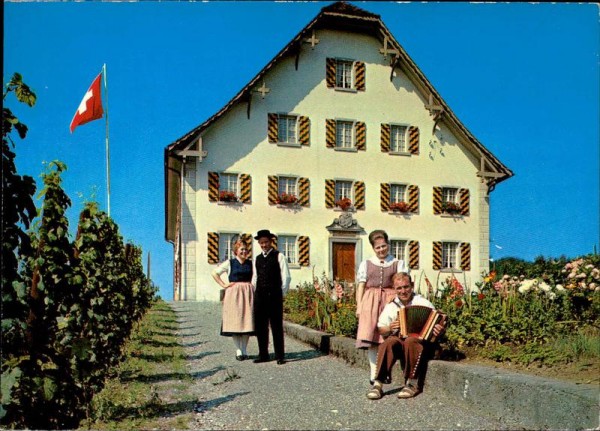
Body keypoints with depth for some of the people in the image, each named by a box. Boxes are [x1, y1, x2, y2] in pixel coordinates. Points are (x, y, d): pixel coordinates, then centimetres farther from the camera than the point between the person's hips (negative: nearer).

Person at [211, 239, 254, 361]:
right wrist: (223, 285, 0)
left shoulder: (250, 263, 11)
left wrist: (248, 287, 3)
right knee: (234, 321, -3)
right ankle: (238, 350, 5)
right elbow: (215, 273, 6)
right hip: (234, 294, -2)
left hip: (248, 293, 3)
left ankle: (244, 350, 10)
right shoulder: (230, 263, 3)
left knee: (247, 321, 1)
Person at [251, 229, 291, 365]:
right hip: (259, 297, 5)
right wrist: (255, 293, 11)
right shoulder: (257, 259, 16)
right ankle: (263, 355, 16)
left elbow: (286, 277, -1)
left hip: (274, 296, -5)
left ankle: (280, 356, 4)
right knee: (260, 327, 6)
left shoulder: (279, 257, 1)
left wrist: (282, 294, -4)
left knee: (277, 326, -2)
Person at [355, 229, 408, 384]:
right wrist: (359, 306, 1)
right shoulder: (366, 264, 15)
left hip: (390, 301, 0)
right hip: (371, 302, 1)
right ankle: (373, 373, -7)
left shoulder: (398, 264, 13)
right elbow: (361, 286, 11)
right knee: (370, 337, -8)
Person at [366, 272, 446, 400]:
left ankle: (413, 384, -23)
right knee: (389, 342, -32)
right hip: (399, 344, 2)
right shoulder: (391, 306, 11)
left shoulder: (423, 303, 3)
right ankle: (378, 384, -33)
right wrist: (389, 328, -10)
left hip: (421, 343, -2)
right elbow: (381, 330, 12)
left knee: (411, 341, -36)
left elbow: (438, 325, 3)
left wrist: (439, 331, -20)